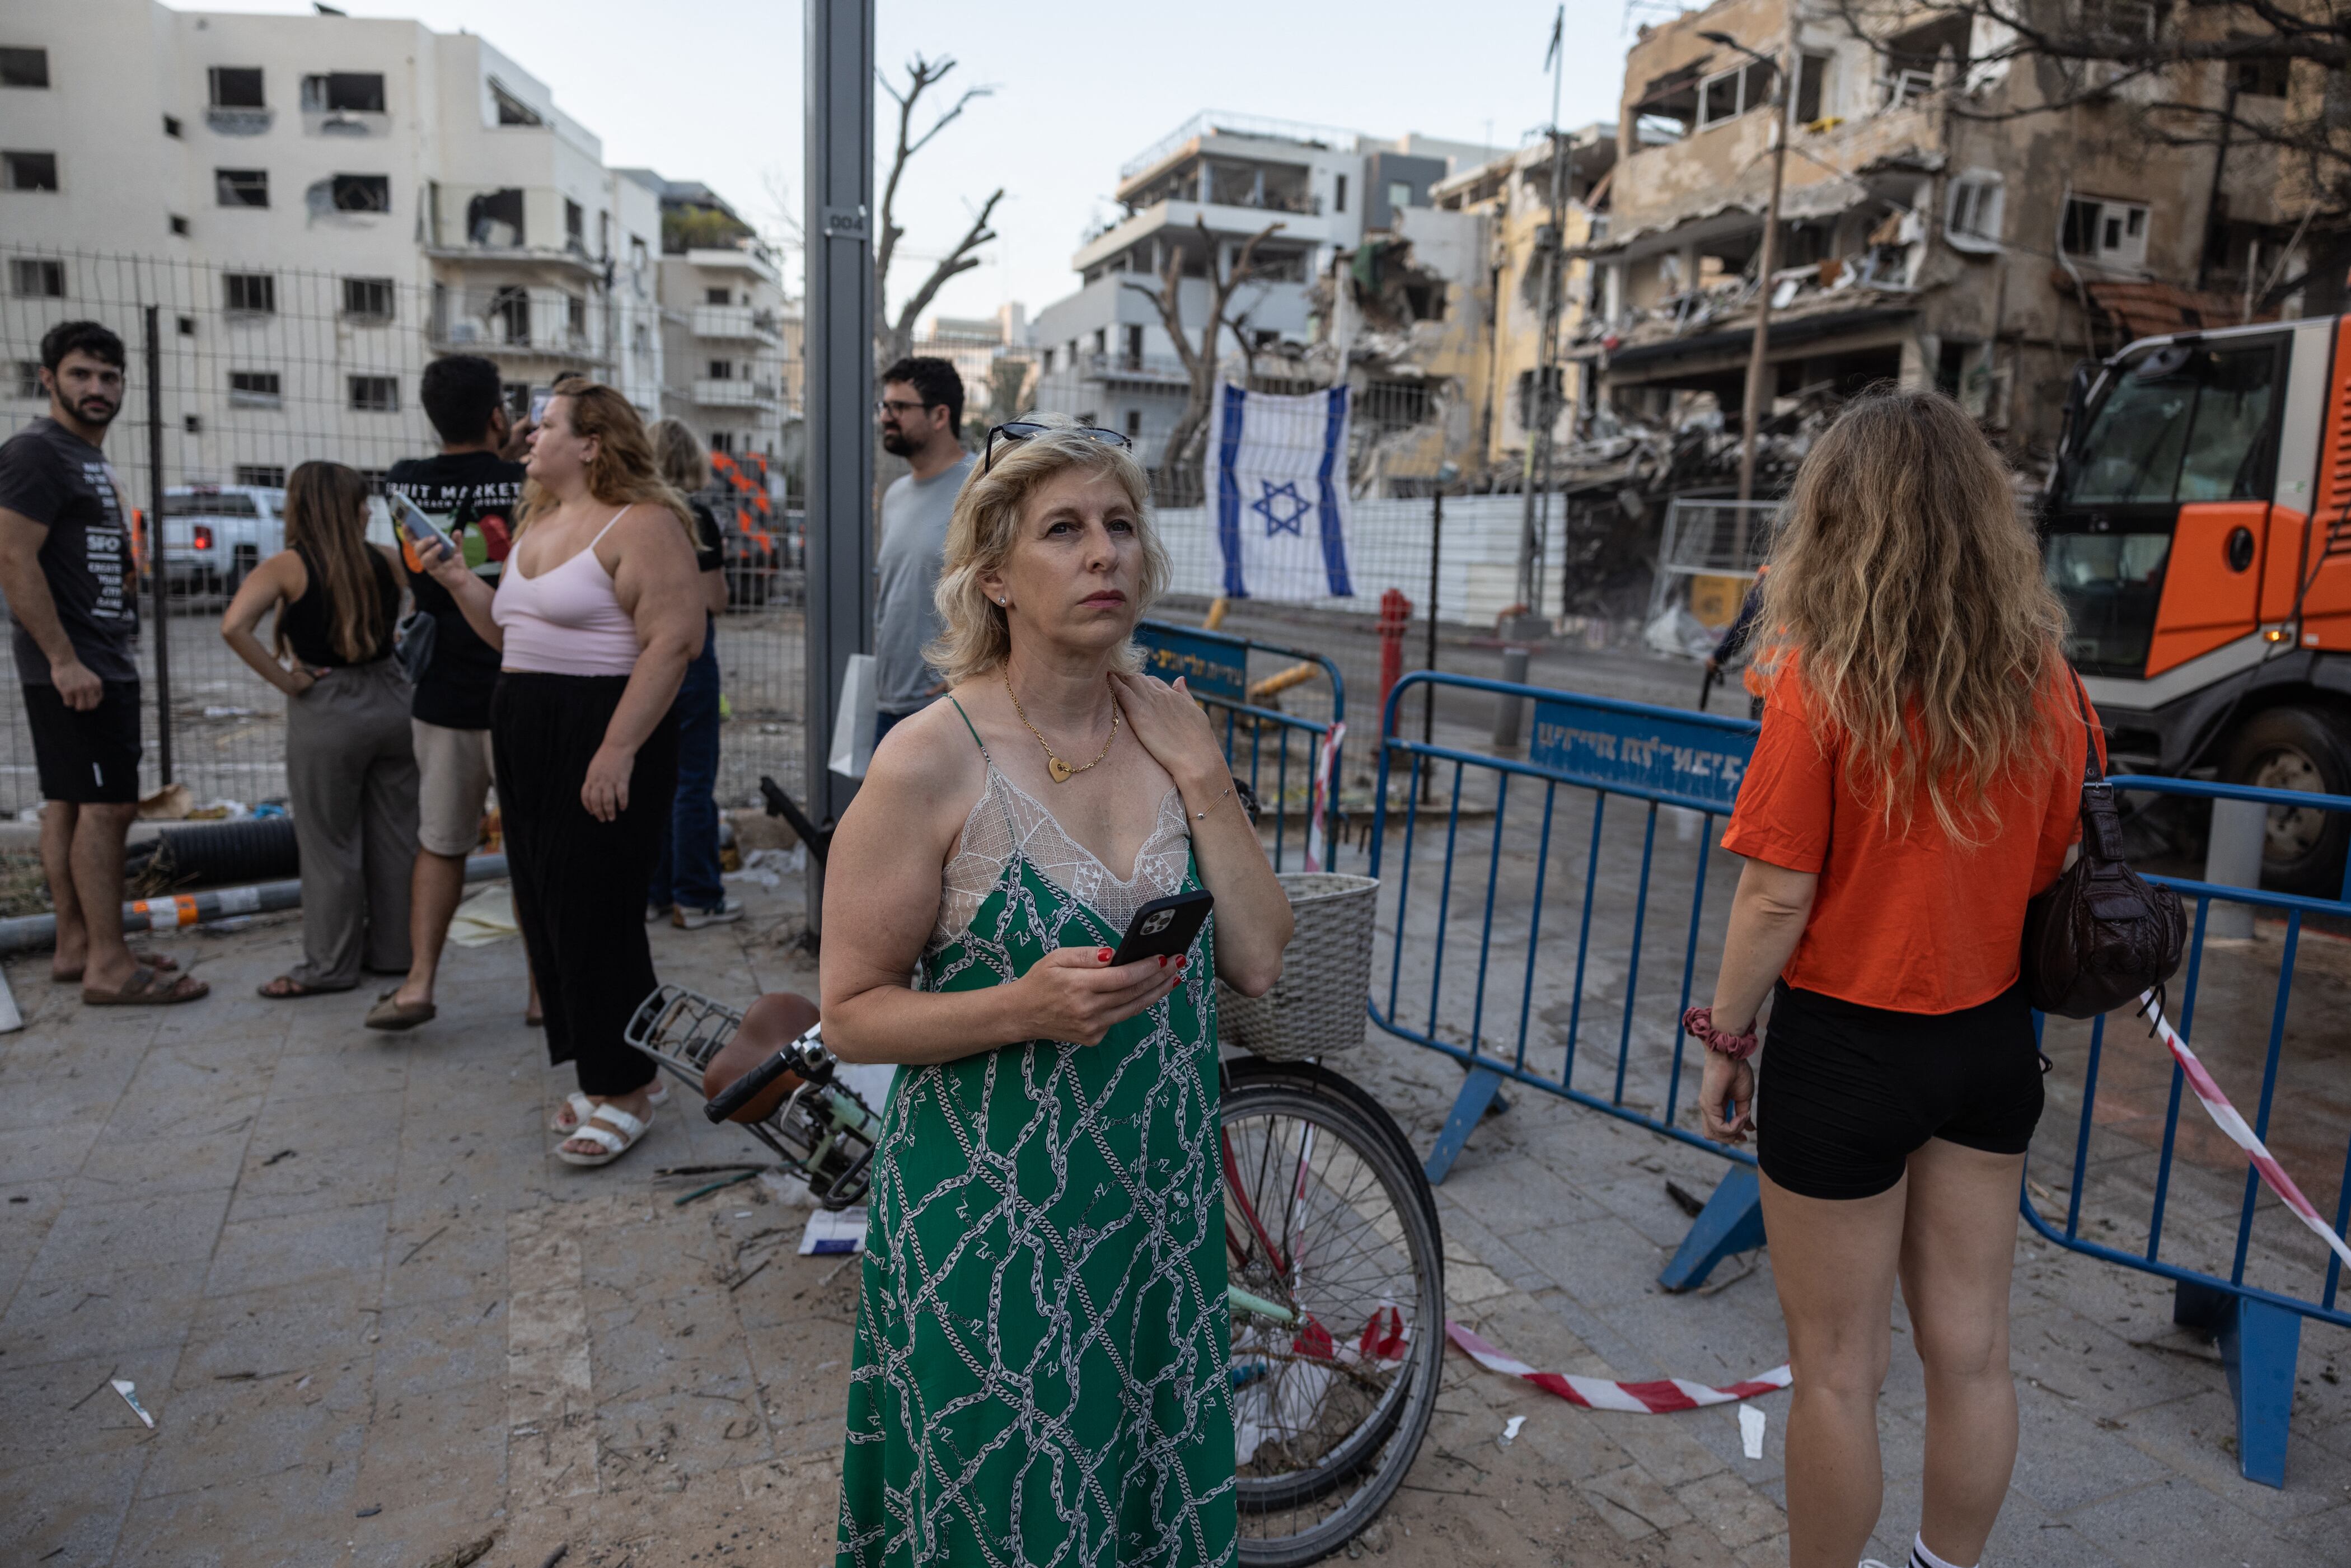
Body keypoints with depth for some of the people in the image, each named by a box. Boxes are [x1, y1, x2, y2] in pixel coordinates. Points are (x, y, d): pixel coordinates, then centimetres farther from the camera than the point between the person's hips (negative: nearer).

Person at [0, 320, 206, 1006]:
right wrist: (65, 660, -22)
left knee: (68, 805, 13)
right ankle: (109, 967, -7)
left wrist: (132, 564, 10)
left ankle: (76, 946, 20)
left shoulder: (94, 459, 20)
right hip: (76, 667, -10)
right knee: (107, 805, -10)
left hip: (104, 661, 10)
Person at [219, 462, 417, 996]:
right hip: (391, 702, 4)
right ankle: (392, 949, 25)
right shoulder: (384, 562, 0)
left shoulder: (286, 567, -8)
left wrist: (286, 680, -11)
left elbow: (234, 626, -21)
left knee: (330, 845, 6)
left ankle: (330, 966, 17)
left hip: (326, 712, -3)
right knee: (394, 835, 13)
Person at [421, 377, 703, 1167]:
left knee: (594, 916, -5)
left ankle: (625, 1094, 8)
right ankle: (600, 1078, 25)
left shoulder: (641, 524, -12)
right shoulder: (538, 520, 18)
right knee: (547, 914, 12)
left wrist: (618, 751, -25)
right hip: (528, 742, 10)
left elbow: (672, 641, -21)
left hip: (603, 741, -9)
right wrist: (460, 583, 8)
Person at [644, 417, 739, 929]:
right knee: (693, 779, 2)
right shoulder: (695, 515, -11)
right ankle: (696, 898, 8)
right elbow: (716, 601, -10)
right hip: (687, 655, -5)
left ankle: (651, 892, 20)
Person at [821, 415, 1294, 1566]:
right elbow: (852, 1013, -11)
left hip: (1157, 1204, 5)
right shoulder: (932, 760, -16)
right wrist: (1027, 1008, -26)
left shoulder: (1172, 725, -2)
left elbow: (1258, 964, -3)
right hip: (992, 1220, -4)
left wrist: (1204, 783, -12)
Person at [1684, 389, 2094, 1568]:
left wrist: (1725, 1039, -5)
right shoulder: (2043, 683, -3)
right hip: (1991, 1042, 6)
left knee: (1837, 1369, 10)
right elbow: (2048, 873, 6)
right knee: (1970, 1348, 19)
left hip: (1847, 1043, -5)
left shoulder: (1821, 684, -19)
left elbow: (1778, 898, -17)